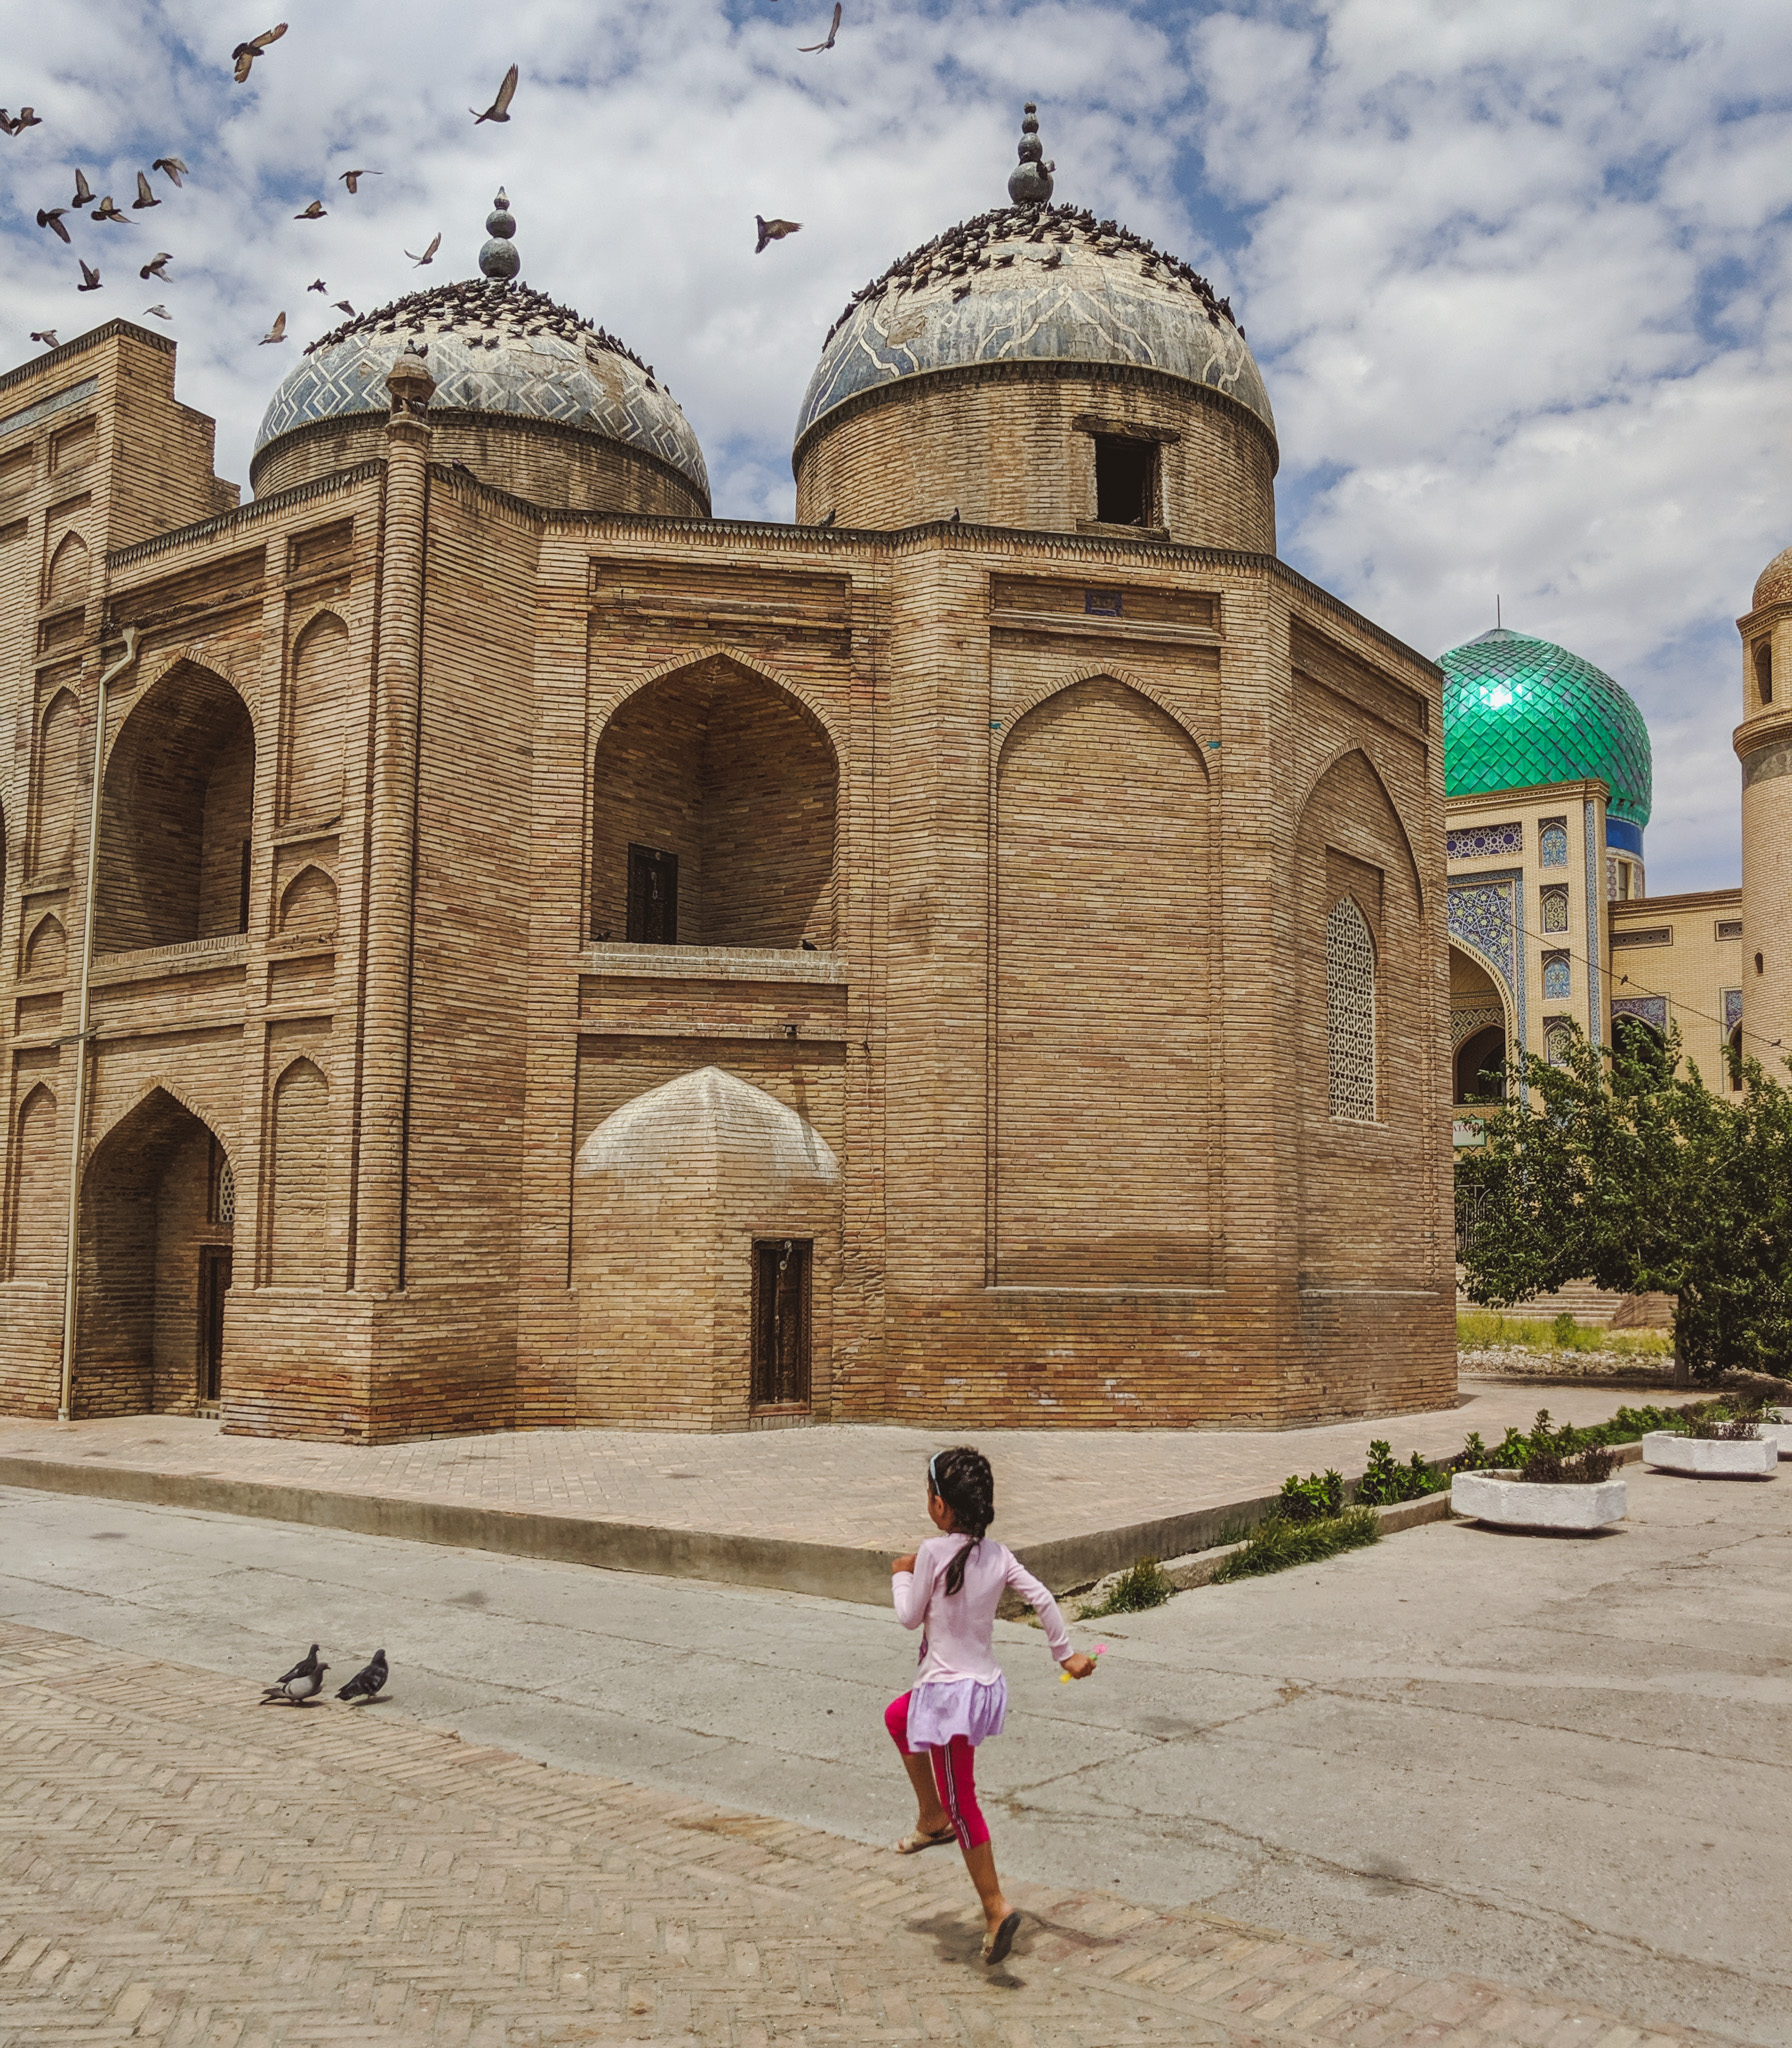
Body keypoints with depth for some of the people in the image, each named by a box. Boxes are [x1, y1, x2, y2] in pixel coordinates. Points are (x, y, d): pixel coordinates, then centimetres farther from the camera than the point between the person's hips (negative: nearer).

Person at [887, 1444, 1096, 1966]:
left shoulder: (934, 1552, -18)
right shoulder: (999, 1556, -1)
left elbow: (910, 1617, -9)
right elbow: (1042, 1599, -3)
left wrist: (901, 1575, 9)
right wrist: (1066, 1654, 7)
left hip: (949, 1691, -8)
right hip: (986, 1683, 8)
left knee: (962, 1803, 2)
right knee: (897, 1716, 31)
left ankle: (995, 1909, 1)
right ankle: (932, 1819, 36)